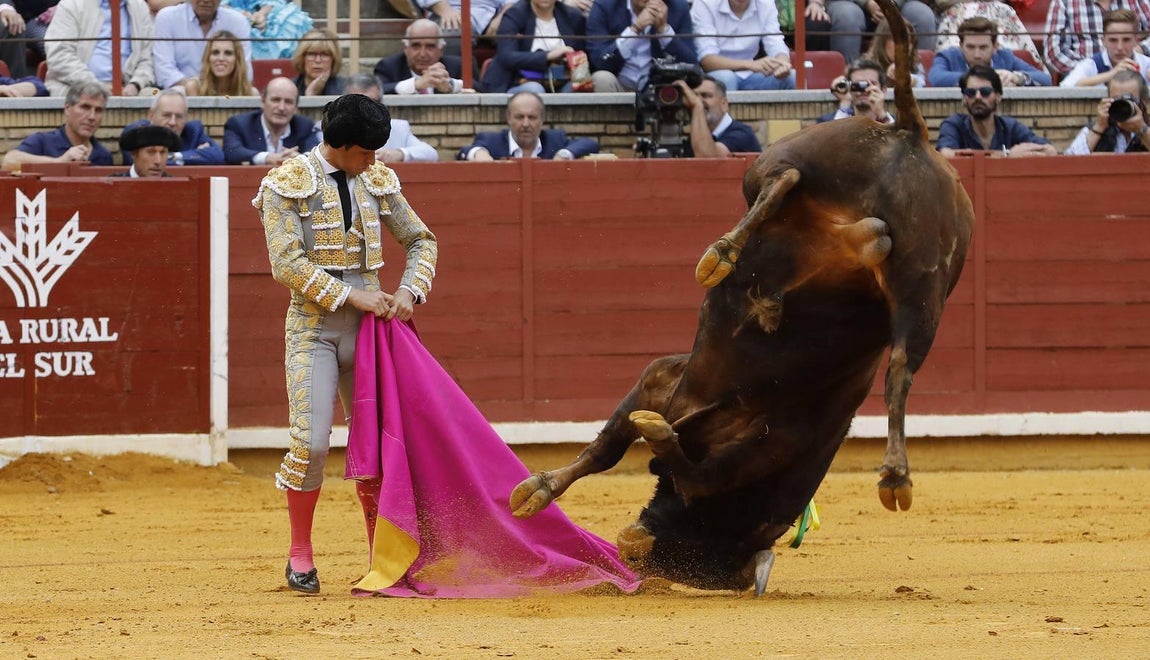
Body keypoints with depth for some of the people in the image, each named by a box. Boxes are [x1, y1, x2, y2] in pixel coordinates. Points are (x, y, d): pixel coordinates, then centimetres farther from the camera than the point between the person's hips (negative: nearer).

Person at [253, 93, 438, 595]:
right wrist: (352, 295, -18)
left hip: (367, 323, 4)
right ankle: (300, 556, 3)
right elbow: (287, 262, -14)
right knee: (311, 442, -13)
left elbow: (420, 240, 17)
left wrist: (410, 291, -2)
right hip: (313, 324, -4)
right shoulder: (287, 184, -6)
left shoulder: (377, 181, 8)